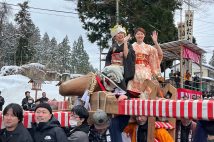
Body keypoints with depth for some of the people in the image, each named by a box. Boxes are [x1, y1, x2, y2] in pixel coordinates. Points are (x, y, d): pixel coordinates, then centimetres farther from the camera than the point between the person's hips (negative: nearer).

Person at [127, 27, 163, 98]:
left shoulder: (148, 47, 13)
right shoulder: (131, 46, 11)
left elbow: (160, 54, 2)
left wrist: (155, 42, -6)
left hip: (146, 71, 1)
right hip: (135, 70, -1)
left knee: (146, 89, -11)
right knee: (133, 89, -12)